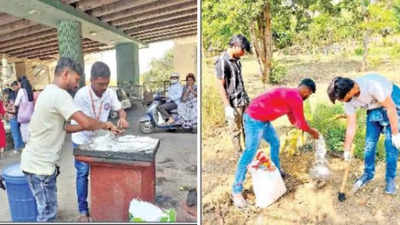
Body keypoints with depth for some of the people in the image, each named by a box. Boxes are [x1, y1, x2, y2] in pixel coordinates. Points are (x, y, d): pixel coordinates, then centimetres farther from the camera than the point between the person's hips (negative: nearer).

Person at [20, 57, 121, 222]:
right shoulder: (59, 94, -20)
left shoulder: (49, 92, 12)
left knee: (46, 210, 20)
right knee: (47, 212, 2)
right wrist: (105, 125, -10)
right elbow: (86, 122, -29)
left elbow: (62, 127, 14)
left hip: (39, 161, 10)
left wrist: (85, 127, 3)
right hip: (40, 164, -10)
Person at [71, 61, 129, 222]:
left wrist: (122, 118, -25)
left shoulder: (110, 93, -13)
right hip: (82, 140, -3)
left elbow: (120, 110, -1)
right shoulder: (82, 95, -26)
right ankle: (83, 210, 20)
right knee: (83, 174, 5)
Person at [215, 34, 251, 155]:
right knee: (236, 129, 6)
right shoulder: (222, 62, -17)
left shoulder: (236, 59, 8)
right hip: (234, 104, -8)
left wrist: (246, 98, 19)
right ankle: (239, 154, 21)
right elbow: (220, 86, -16)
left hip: (244, 100, 8)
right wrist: (228, 107, -17)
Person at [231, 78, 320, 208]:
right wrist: (312, 132, 12)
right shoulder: (296, 98, -14)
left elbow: (293, 120, 31)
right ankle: (236, 190, 1)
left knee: (275, 142, 23)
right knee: (249, 153, -7)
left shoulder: (290, 95, 17)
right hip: (255, 119, -10)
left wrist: (308, 129, 33)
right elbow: (301, 123, -6)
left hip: (262, 119, 10)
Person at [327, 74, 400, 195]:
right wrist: (347, 150, -4)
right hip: (374, 109, 5)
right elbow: (351, 126, -9)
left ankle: (390, 179, 10)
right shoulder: (349, 101, -18)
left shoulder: (372, 85, -39)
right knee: (369, 143, 3)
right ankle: (368, 174, 22)